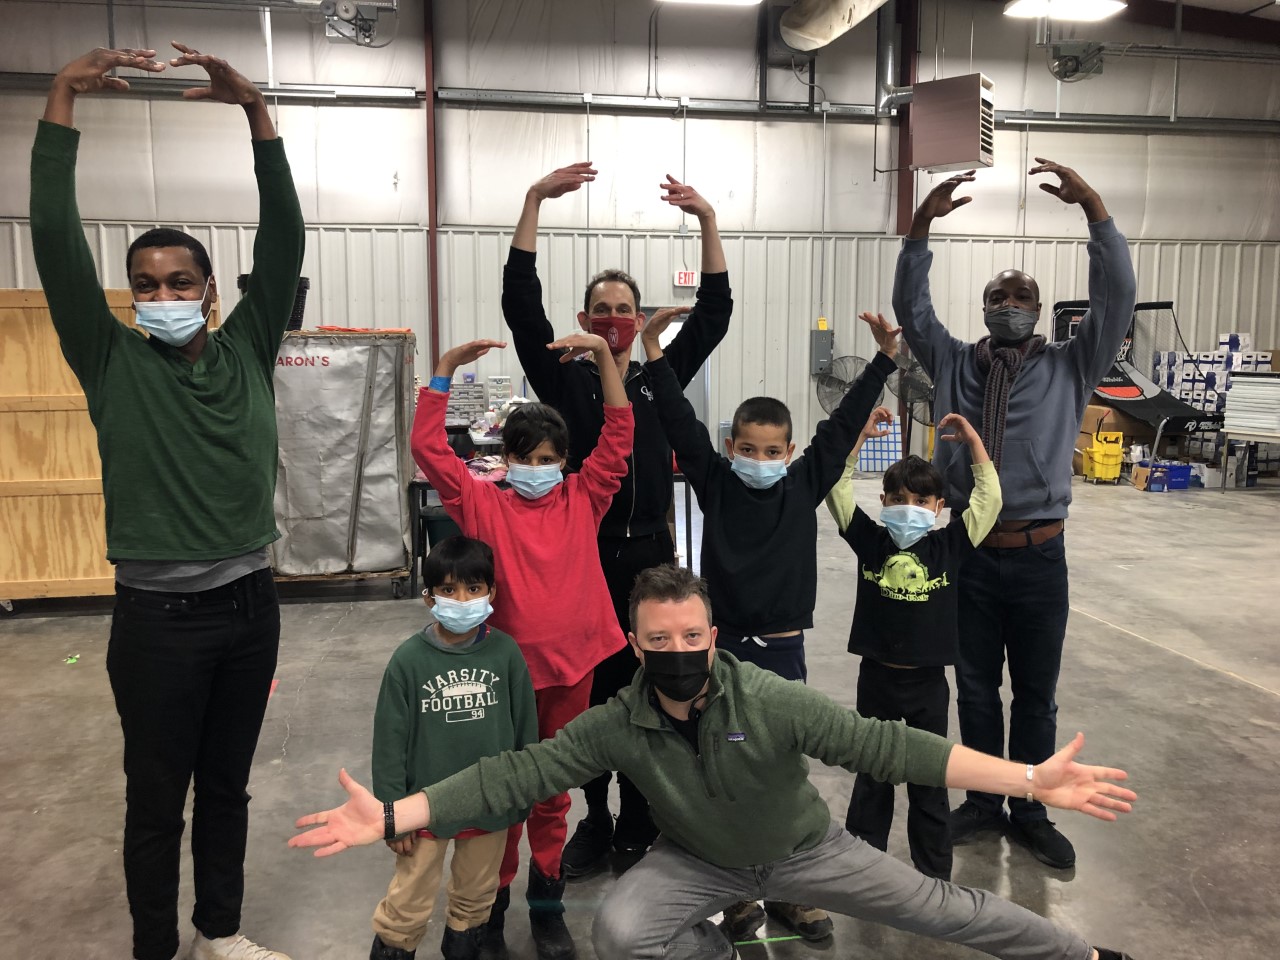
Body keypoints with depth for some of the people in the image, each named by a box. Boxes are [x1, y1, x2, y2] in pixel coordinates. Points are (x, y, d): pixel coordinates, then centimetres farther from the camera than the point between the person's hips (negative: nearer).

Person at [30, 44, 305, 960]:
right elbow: (57, 238, -10)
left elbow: (285, 238, -5)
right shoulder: (113, 362, -1)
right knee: (157, 799, 11)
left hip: (250, 602, 2)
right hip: (159, 614, -2)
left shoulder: (246, 352, 3)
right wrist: (63, 99, -14)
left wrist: (255, 110, -11)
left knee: (228, 784, 18)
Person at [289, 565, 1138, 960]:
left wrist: (1031, 780, -41)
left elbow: (884, 745, -35)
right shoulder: (616, 727, -26)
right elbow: (518, 774, -27)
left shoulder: (771, 702, -33)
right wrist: (390, 816, -36)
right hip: (700, 860, 2)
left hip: (802, 848, -1)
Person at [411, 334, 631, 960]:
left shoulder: (582, 500, 2)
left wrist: (603, 355, -8)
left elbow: (619, 434, -2)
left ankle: (547, 903, 32)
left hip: (570, 666, 2)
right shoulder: (484, 505, -2)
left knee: (553, 791, 16)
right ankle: (489, 903, 29)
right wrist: (446, 368, -13)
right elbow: (428, 447, -9)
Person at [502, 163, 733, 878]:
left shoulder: (662, 378, 7)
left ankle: (639, 824, 26)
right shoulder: (564, 379, 1)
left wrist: (707, 220, -5)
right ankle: (595, 822, 26)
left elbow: (715, 312, 2)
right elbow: (521, 302, -9)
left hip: (648, 556, 2)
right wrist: (534, 200, -14)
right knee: (587, 696, 8)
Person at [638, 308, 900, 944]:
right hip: (725, 649, -1)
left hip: (785, 651, 1)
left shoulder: (806, 485, 1)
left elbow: (842, 426, 1)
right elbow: (681, 426, -7)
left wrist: (883, 361, -1)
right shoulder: (714, 483, -2)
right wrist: (655, 358, -14)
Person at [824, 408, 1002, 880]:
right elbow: (836, 489, -11)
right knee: (871, 775, 16)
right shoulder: (869, 540, -5)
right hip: (877, 676, 0)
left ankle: (935, 873, 27)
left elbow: (989, 499, -9)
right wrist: (859, 436, -15)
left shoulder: (949, 544, -5)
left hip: (928, 680, 0)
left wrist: (973, 442, -11)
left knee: (930, 779, 12)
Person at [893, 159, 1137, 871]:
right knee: (976, 688, 12)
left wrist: (1094, 206, -13)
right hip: (969, 553, 1)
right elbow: (912, 305, -1)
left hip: (1040, 557, 0)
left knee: (1036, 695, 11)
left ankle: (1032, 813, 27)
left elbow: (1118, 297, -5)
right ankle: (984, 803, 28)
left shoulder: (1071, 367, 5)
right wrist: (924, 222, -10)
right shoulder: (954, 363, 7)